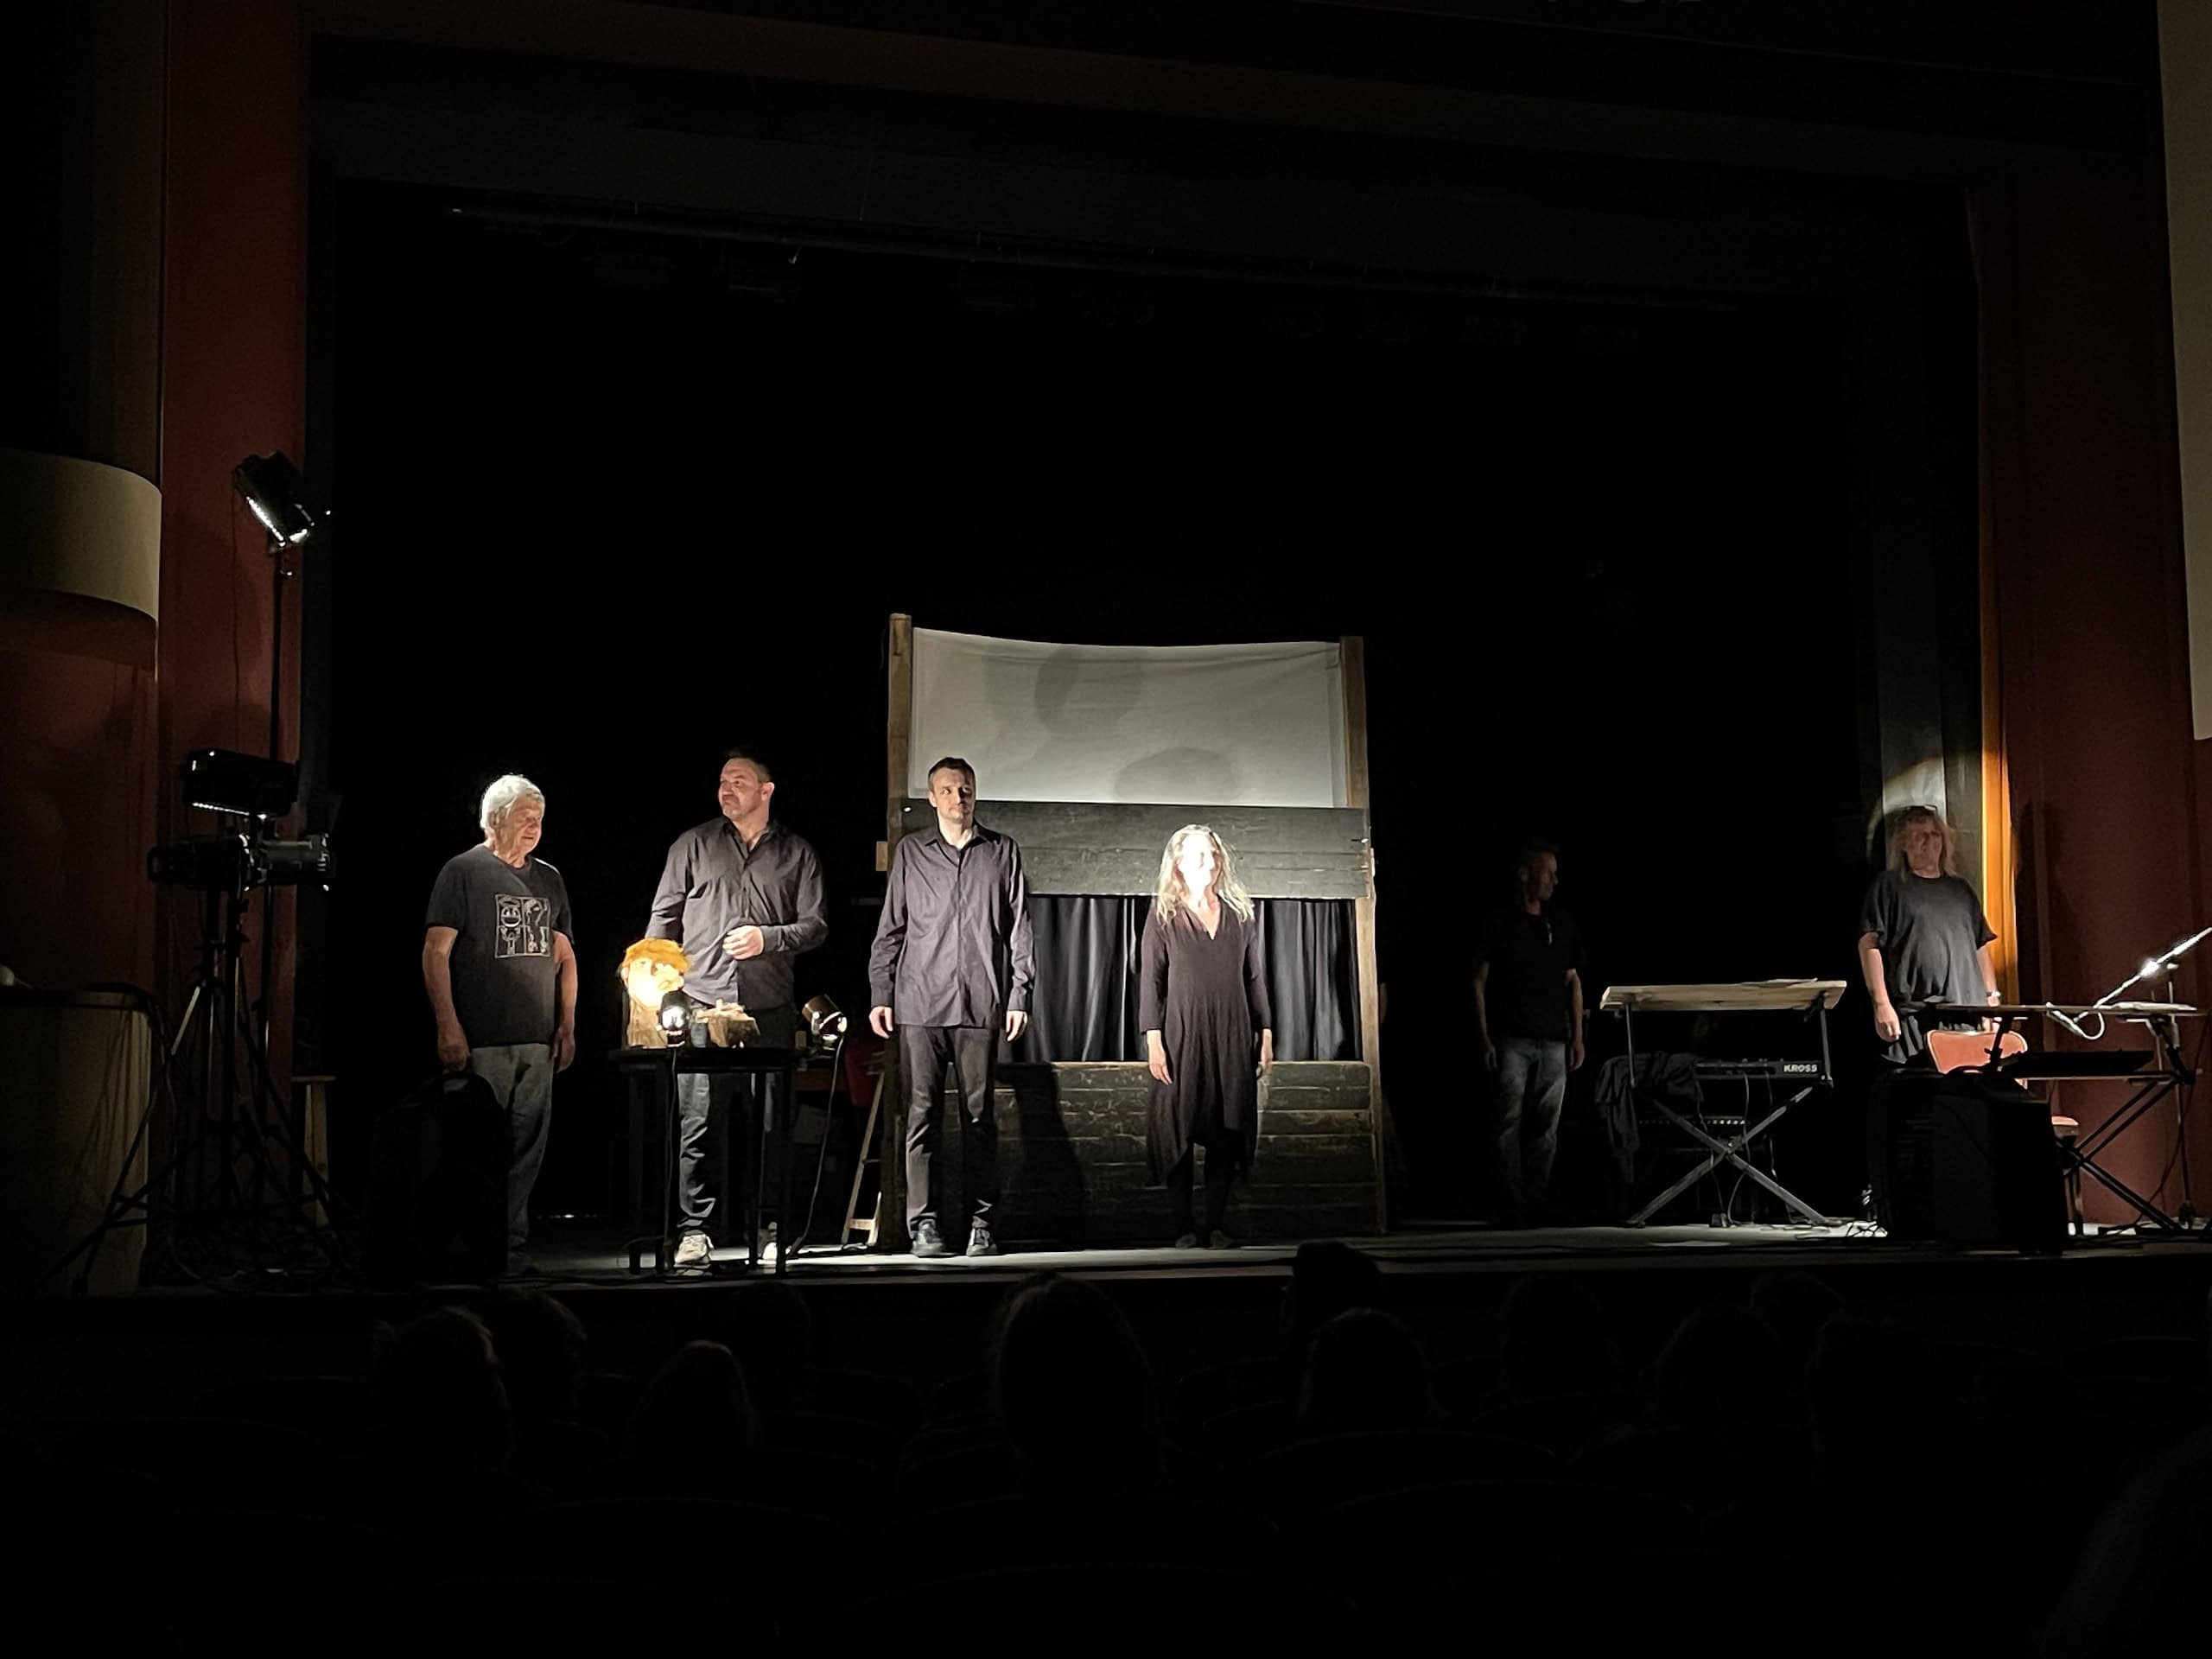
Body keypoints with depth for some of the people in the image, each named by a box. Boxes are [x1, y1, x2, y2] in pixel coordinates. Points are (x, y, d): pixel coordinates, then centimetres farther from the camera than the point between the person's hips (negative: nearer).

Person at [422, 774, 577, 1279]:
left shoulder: (548, 879, 17)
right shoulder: (464, 872, -1)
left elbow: (564, 956, 21)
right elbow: (436, 953, -5)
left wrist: (566, 1026, 12)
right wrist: (448, 1027, -12)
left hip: (538, 1045, 5)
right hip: (481, 1043, -5)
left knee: (525, 1152, 5)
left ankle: (512, 1250, 11)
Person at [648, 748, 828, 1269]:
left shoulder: (796, 854, 11)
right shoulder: (693, 845, 12)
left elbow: (815, 924, 8)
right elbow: (664, 918, 11)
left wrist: (768, 938, -8)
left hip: (769, 1008, 1)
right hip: (701, 1001, -1)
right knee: (697, 1119, -6)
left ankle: (768, 1226, 11)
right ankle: (695, 1230, -2)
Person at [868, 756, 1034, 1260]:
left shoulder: (1002, 852, 11)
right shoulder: (911, 852, 11)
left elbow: (1018, 927, 9)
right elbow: (891, 928, 11)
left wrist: (1020, 993, 2)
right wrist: (879, 995, 5)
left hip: (981, 1005, 0)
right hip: (920, 1004, 0)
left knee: (978, 1115, 2)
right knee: (921, 1114, -2)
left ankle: (981, 1223, 7)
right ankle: (924, 1223, 2)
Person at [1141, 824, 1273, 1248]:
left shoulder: (1240, 914, 12)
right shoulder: (1164, 915, 4)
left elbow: (1255, 977, 14)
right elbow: (1151, 979, -1)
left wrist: (1266, 1032, 9)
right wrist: (1153, 1039, -9)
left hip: (1233, 1037, 3)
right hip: (1182, 1037, -2)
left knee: (1226, 1132, 0)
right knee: (1178, 1129, -3)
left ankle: (1216, 1224, 6)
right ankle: (1184, 1226, 3)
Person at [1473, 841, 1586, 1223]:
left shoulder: (1563, 926, 13)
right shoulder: (1502, 924, 1)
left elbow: (1573, 982, 17)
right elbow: (1480, 981, 2)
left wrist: (1577, 1036, 9)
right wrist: (1485, 1038, -4)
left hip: (1553, 1041, 4)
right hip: (1511, 1040, -4)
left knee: (1546, 1126, 2)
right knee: (1511, 1122, -5)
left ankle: (1537, 1202, 7)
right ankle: (1514, 1203, -2)